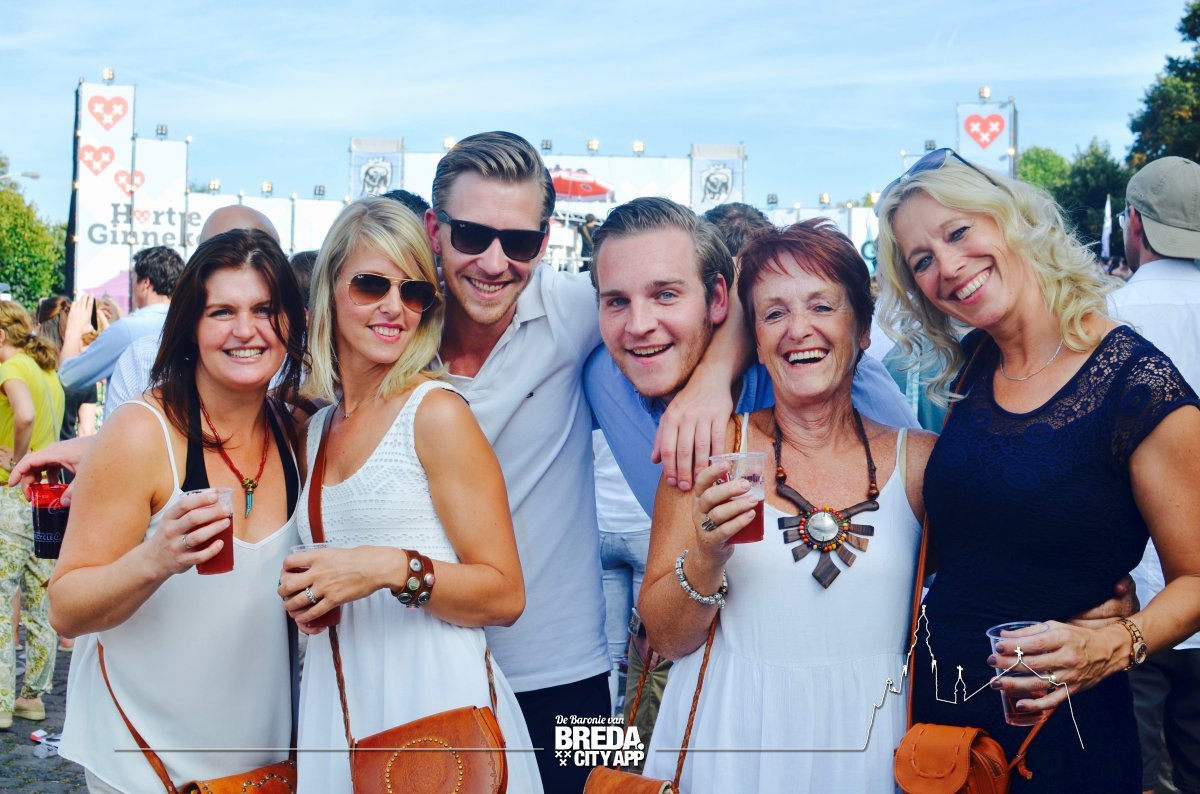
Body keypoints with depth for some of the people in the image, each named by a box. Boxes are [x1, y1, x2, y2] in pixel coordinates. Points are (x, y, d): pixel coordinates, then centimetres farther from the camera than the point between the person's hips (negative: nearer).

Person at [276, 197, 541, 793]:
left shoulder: (436, 413, -9)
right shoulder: (315, 429, 11)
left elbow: (504, 596, -11)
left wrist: (392, 568, -23)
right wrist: (305, 597, 4)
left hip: (432, 696, -6)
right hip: (336, 705, 6)